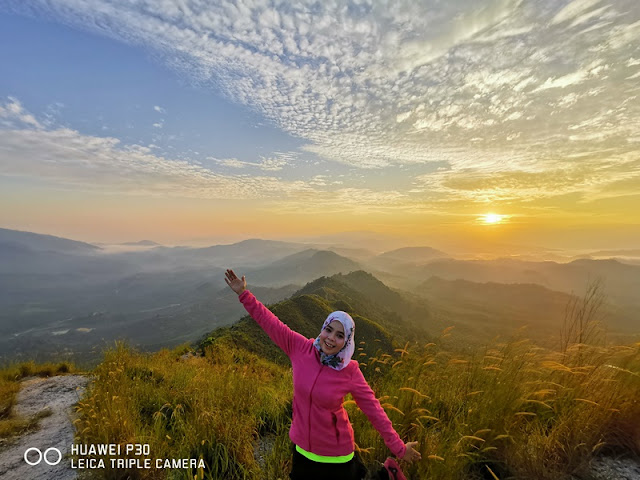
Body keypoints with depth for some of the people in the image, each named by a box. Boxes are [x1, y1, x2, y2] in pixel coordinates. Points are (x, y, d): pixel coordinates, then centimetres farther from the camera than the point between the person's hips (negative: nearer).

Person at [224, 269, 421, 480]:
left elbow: (373, 408, -10)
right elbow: (270, 322, -14)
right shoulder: (300, 348, -17)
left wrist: (398, 447, -6)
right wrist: (243, 294, -14)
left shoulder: (350, 371, -20)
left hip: (336, 454, -3)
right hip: (302, 447, 3)